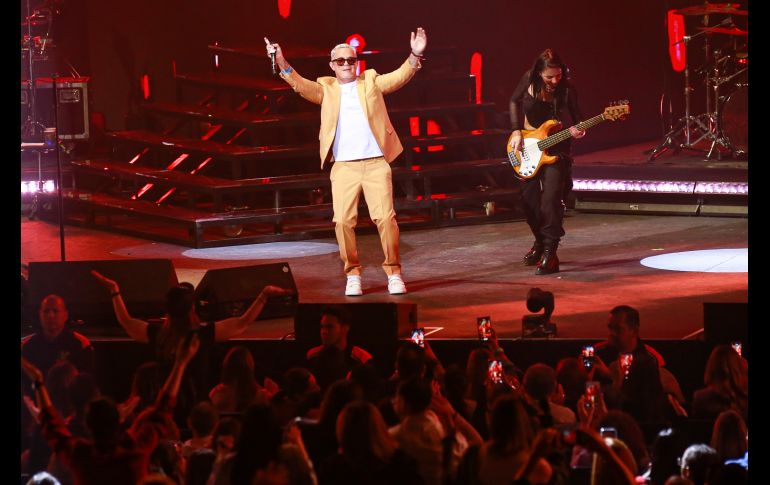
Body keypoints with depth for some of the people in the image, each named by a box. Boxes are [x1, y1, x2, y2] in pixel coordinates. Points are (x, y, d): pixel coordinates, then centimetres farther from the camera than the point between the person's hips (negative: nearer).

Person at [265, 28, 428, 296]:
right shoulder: (326, 88, 12)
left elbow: (399, 77, 1)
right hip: (343, 166, 1)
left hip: (376, 163, -1)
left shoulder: (371, 81, 13)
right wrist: (282, 64, -20)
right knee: (343, 221, -5)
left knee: (385, 217, -7)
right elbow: (301, 85, -3)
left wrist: (414, 56, -17)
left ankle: (394, 273, 4)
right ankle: (353, 274, 8)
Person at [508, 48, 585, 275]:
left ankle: (549, 254, -17)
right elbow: (515, 101, 7)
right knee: (529, 199, 10)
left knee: (551, 199, -18)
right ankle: (540, 241, 34)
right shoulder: (529, 80, -11)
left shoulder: (567, 89, -16)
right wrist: (516, 131, -2)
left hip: (555, 149, -3)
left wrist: (579, 131, -25)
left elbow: (576, 117, -3)